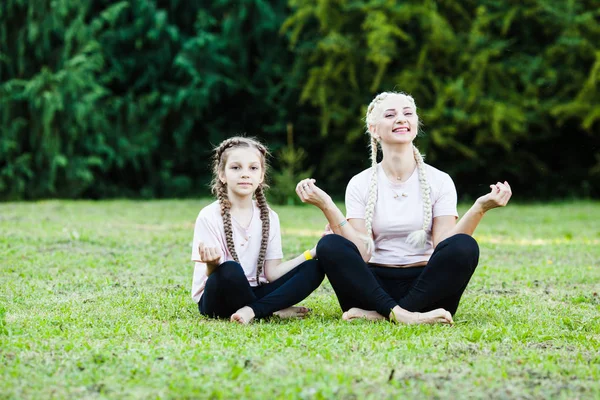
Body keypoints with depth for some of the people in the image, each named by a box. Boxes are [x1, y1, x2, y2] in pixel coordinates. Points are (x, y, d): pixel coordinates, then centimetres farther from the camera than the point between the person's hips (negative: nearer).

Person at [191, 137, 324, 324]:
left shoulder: (269, 217, 4)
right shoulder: (209, 217, -10)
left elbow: (271, 273, 1)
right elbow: (224, 274, -15)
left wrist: (313, 252, -8)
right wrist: (212, 264, -39)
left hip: (255, 293, 5)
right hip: (219, 299, -5)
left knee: (313, 269, -11)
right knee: (230, 269, -38)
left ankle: (252, 310, -24)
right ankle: (275, 311, -14)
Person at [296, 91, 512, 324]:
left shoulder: (439, 181, 5)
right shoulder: (360, 185, 5)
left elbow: (445, 251, -6)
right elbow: (360, 254, -6)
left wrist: (479, 208, -17)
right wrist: (327, 207, -14)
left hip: (424, 285, 0)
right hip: (375, 285, 0)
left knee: (464, 246, -29)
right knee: (329, 246, -27)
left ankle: (379, 314, -30)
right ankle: (403, 315, -35)